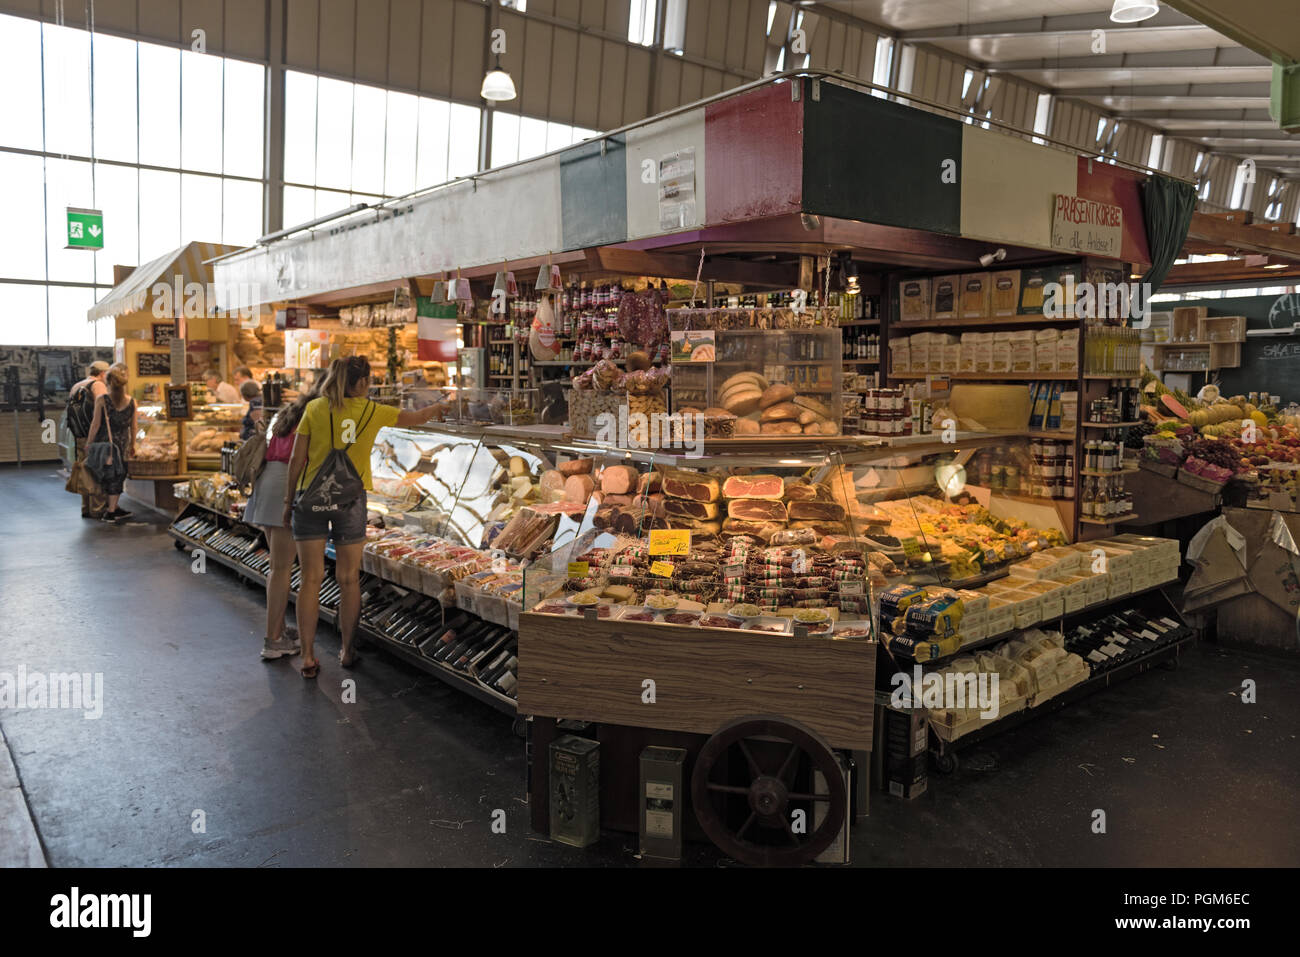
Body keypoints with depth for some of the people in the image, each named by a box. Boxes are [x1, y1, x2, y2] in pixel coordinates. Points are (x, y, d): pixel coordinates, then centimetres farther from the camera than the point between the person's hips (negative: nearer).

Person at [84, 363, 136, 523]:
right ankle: (111, 511, 11)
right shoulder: (131, 402, -3)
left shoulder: (101, 400, -8)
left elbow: (96, 424, -6)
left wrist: (89, 443, 4)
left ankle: (113, 509, 16)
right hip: (122, 443, 1)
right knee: (117, 475, 8)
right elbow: (133, 427, 4)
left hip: (104, 441, -1)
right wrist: (132, 445, 16)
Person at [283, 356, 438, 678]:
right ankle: (347, 651, 20)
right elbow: (417, 418, 14)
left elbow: (297, 459, 1)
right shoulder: (373, 412, 0)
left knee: (310, 579, 5)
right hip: (350, 499, -1)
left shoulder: (314, 408, 2)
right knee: (348, 579, 10)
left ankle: (308, 658, 8)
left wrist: (289, 500, 9)